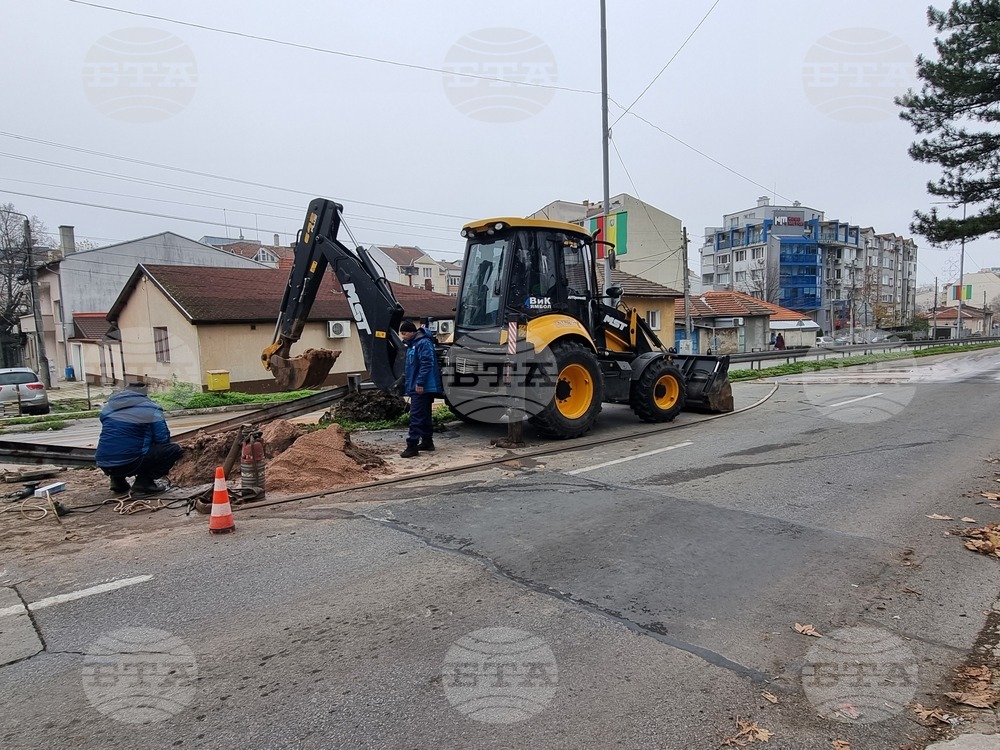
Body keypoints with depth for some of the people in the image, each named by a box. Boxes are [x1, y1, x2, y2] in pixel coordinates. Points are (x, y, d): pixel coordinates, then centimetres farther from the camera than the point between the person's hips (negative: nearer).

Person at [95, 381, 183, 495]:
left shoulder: (108, 407, 17)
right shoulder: (151, 409, -1)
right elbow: (162, 439, -1)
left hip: (104, 466, 7)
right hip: (129, 465, -7)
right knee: (175, 449, 4)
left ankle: (117, 480, 17)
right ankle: (144, 481, -6)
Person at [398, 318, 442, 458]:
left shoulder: (423, 343, -14)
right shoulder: (412, 344, 18)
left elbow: (427, 364, -22)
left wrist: (420, 383, -24)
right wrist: (408, 380, 24)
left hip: (422, 388, -10)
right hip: (416, 387, 10)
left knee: (416, 416, -12)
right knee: (424, 415, 15)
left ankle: (412, 446, -13)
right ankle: (427, 441, 24)